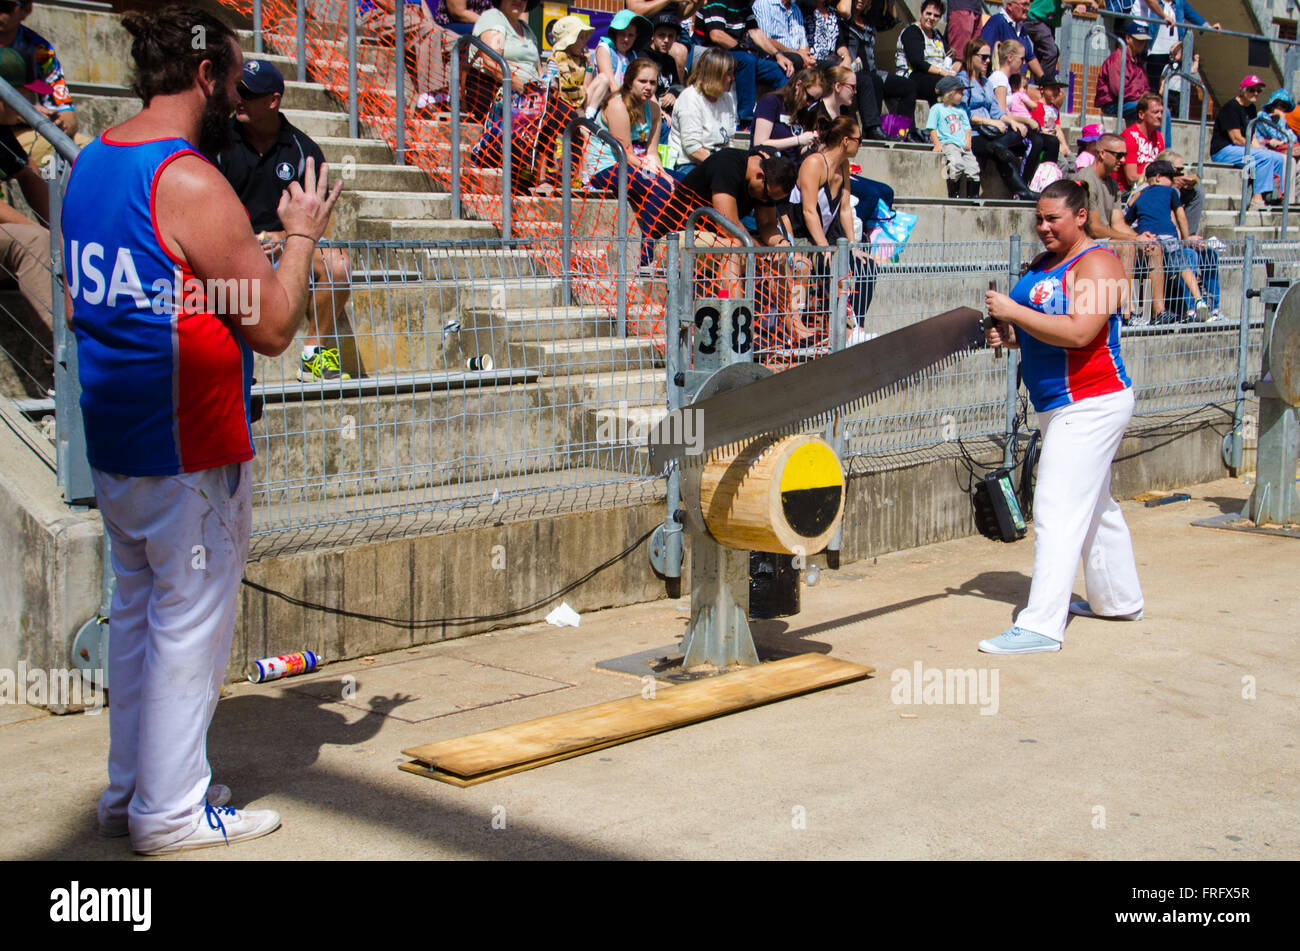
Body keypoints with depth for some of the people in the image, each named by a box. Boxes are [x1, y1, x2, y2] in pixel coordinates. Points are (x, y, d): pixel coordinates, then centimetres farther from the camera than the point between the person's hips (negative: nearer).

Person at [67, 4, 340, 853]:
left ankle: (129, 788, 27)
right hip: (190, 450, -9)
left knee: (138, 610, 17)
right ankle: (172, 811, 10)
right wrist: (302, 234, -2)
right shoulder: (190, 182, -19)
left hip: (113, 445, 9)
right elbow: (274, 325, -18)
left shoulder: (90, 164, 9)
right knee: (190, 622, 1)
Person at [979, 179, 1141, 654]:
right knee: (1095, 507, 21)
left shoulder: (1096, 264, -15)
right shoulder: (1041, 266, 13)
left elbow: (1077, 333, -28)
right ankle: (1119, 601, 36)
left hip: (1091, 405, -10)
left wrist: (1014, 312, -22)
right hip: (1060, 408, 10)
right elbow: (1037, 330, 23)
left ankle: (1041, 626, -18)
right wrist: (1008, 333, 1)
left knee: (1058, 513, -15)